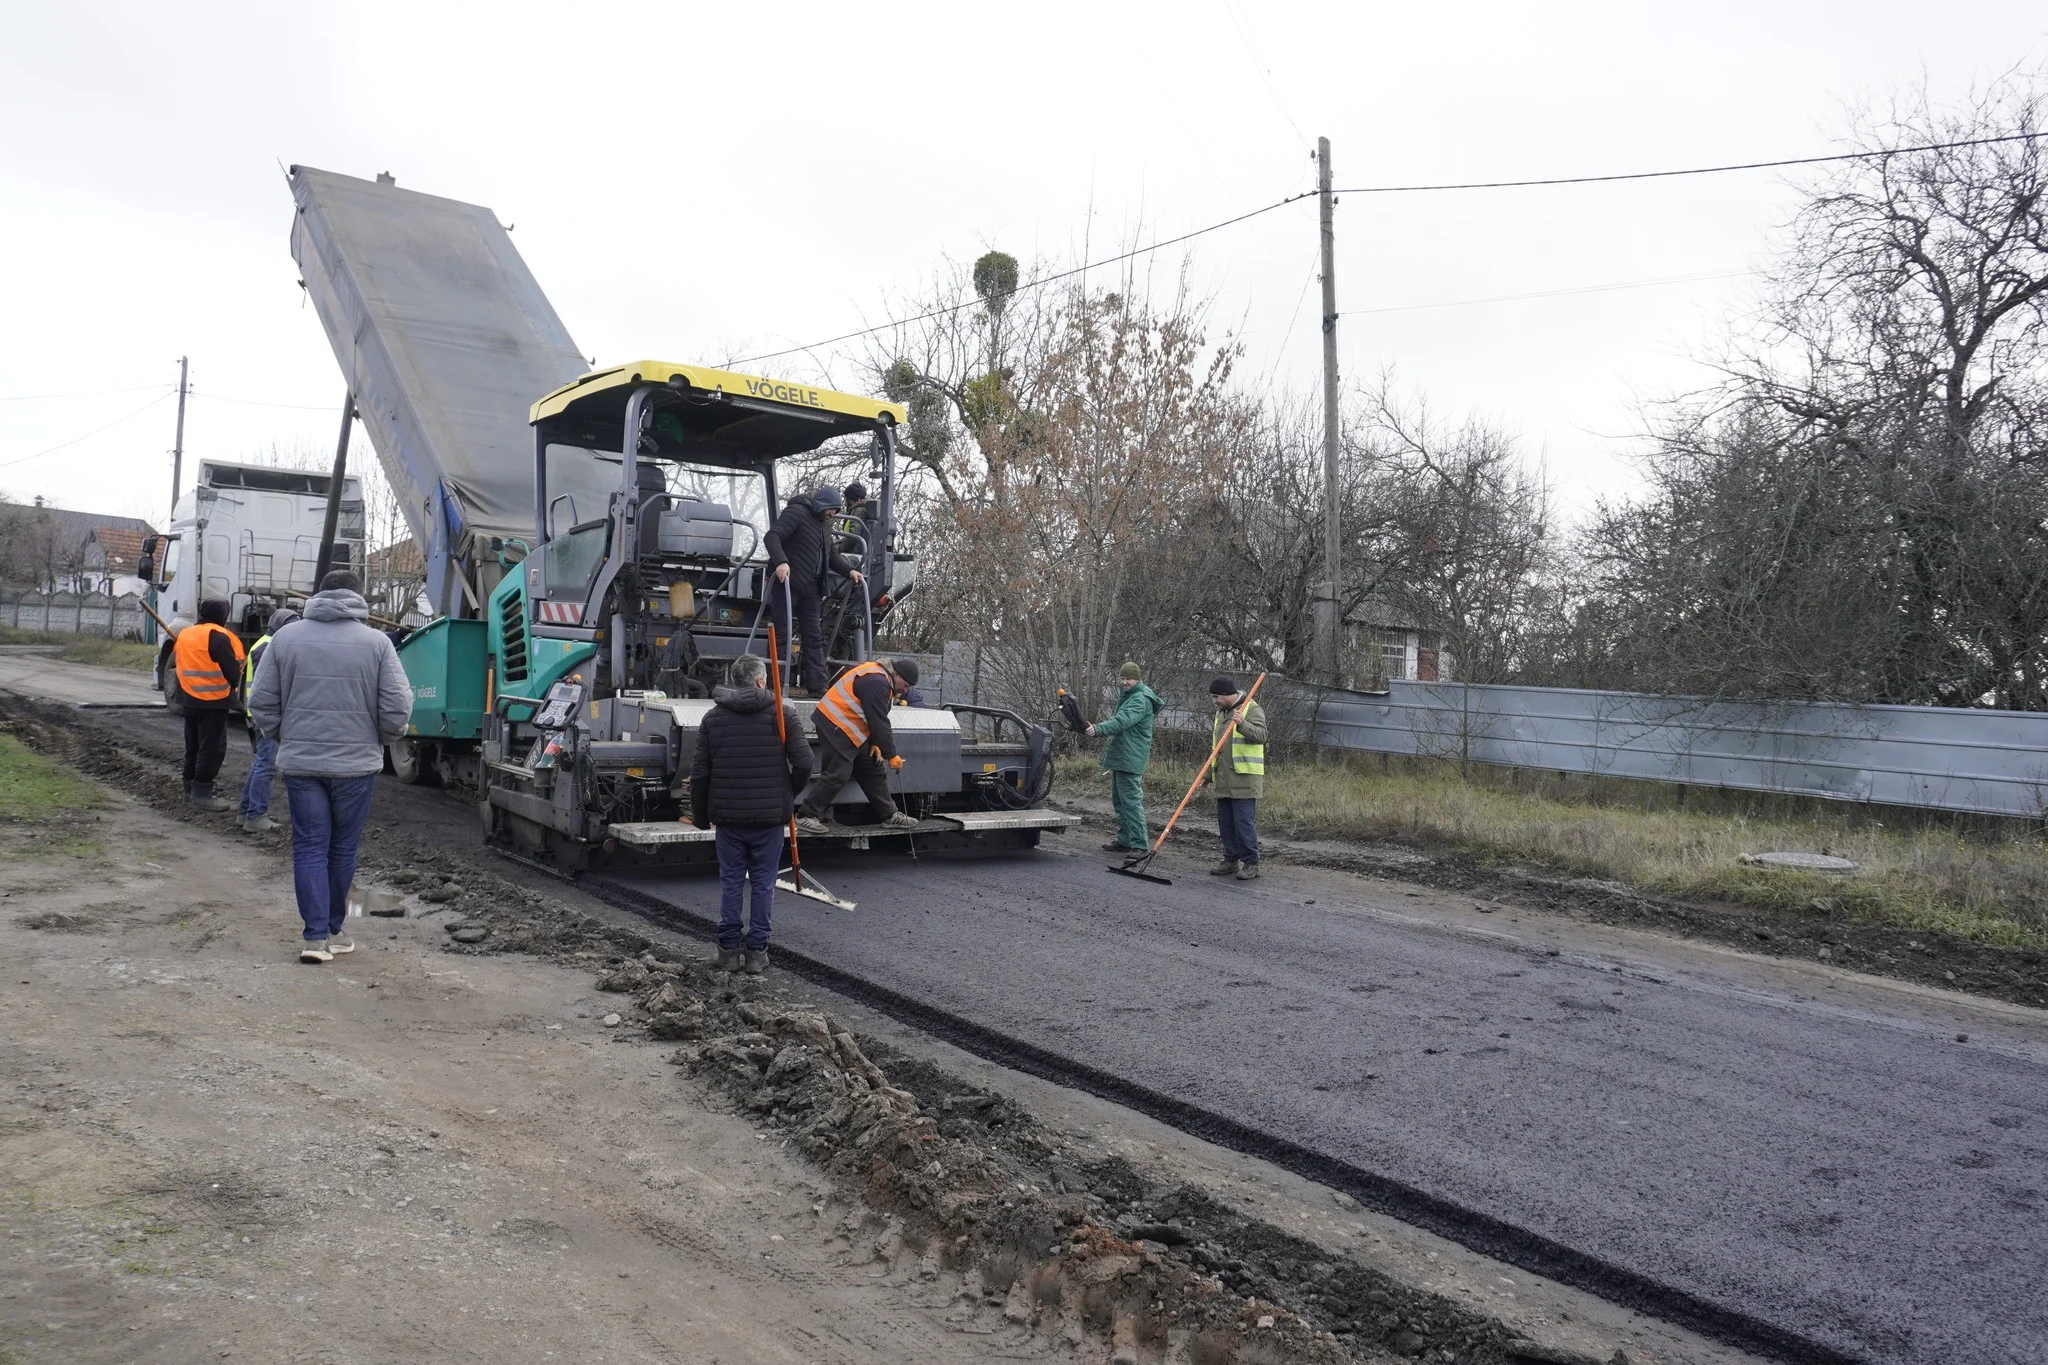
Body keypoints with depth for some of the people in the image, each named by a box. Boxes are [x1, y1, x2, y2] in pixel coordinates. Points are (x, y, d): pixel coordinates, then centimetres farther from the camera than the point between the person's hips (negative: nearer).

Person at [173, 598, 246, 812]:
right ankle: (202, 794, -4)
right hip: (213, 702, -8)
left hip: (190, 700, 8)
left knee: (193, 746, 16)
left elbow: (175, 664, 18)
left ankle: (190, 790, 23)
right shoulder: (217, 636, -14)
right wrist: (233, 682, 3)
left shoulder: (184, 634, 12)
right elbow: (232, 670, -16)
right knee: (211, 748, -3)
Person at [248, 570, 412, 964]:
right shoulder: (376, 642, -5)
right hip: (356, 762, -1)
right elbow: (397, 708, -8)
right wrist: (382, 739, 11)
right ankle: (332, 931, 20)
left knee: (309, 847, 6)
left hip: (299, 762, 1)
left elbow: (262, 703, 2)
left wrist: (285, 738, 18)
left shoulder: (286, 637, 1)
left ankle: (315, 936, 2)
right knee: (343, 848, 11)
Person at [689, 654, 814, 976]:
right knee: (763, 884, 7)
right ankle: (757, 952, 10)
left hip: (727, 816, 2)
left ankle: (728, 950, 14)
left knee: (731, 882, 11)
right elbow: (803, 762, -10)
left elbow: (699, 773, 4)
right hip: (769, 816, -2)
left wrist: (701, 816, 15)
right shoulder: (782, 713, -4)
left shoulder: (713, 717, 4)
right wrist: (789, 795, 9)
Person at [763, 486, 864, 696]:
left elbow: (831, 555, 24)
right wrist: (780, 561, -34)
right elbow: (772, 536, -18)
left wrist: (849, 570, 7)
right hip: (787, 582, -9)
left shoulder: (824, 525, 21)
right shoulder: (797, 512, -7)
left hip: (811, 586, 9)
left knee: (814, 637, 5)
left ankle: (817, 686, 6)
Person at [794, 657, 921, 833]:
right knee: (836, 775, -14)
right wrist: (891, 755, -16)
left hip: (852, 730, 11)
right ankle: (806, 816, -6)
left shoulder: (882, 679, 10)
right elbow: (880, 723, -22)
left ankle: (889, 815, 19)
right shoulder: (876, 683, -23)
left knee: (874, 770, 12)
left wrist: (875, 744, 5)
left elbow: (877, 719, 16)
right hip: (836, 727, -11)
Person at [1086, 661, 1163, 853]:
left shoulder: (1140, 700, -15)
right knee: (1119, 800, 16)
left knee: (1131, 800, -12)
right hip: (1120, 758, 11)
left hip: (1130, 760, -11)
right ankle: (1124, 840, 24)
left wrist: (1099, 729, -42)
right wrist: (1099, 729, 17)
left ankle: (1140, 845, -12)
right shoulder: (1129, 696, 19)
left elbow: (1122, 721, -31)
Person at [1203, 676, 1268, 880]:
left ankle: (1251, 863, 0)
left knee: (1244, 822, -8)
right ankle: (1231, 860, 19)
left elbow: (1260, 735, -20)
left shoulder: (1252, 709, -6)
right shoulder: (1220, 714, 19)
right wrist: (1209, 774, 24)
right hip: (1223, 780, 8)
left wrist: (1242, 723, -35)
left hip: (1244, 779, -8)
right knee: (1225, 822, 10)